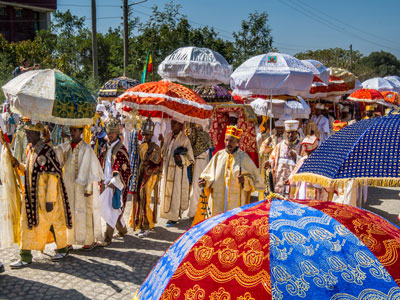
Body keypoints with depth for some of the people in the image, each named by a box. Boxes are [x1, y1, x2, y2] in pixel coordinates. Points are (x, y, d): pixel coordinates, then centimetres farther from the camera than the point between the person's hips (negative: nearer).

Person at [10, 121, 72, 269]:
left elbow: (54, 176, -21)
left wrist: (50, 200, -23)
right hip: (32, 196, 9)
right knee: (27, 223, 11)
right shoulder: (30, 149, 8)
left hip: (46, 195, -9)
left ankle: (62, 249, 24)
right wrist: (19, 165, -1)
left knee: (55, 222, 5)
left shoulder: (46, 151, -18)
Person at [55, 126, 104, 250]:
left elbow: (91, 169, -11)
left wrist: (89, 188, -14)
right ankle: (69, 241, 19)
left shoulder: (86, 148, -10)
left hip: (82, 185, -5)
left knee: (85, 211, 2)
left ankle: (90, 240, 15)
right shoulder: (66, 147, 7)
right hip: (69, 185, 5)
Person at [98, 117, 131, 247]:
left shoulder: (120, 149, -12)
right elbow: (101, 164, 18)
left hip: (116, 184, -8)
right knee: (106, 208, 16)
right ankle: (122, 229, 34)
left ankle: (107, 238, 1)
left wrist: (114, 182, -17)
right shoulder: (106, 147, 11)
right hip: (106, 183, 8)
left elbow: (124, 169, -15)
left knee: (113, 208, -5)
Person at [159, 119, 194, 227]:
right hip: (167, 169, 6)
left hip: (177, 171, -6)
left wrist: (181, 158, -25)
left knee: (175, 193, 1)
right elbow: (163, 153, 15)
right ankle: (169, 214, 26)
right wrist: (162, 142, -2)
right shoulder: (168, 136, 7)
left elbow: (191, 159, -8)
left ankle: (174, 217, 11)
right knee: (166, 192, 11)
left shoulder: (184, 139, -11)